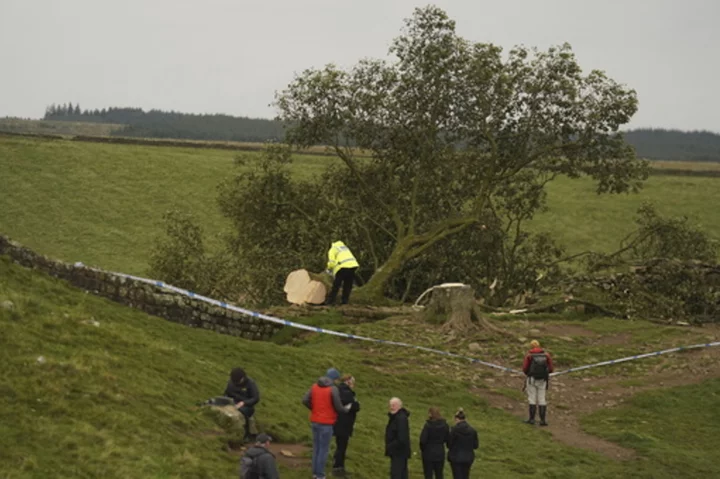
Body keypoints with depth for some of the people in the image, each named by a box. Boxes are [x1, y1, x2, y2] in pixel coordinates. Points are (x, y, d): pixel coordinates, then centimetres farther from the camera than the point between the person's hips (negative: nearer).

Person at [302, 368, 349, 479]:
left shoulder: (315, 386, 4)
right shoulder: (333, 389, -13)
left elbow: (305, 400, -1)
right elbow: (338, 407, -12)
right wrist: (346, 410, 9)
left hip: (315, 421, 6)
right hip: (326, 423, -6)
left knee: (316, 447, 16)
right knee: (324, 449, 0)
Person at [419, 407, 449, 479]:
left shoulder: (428, 425, -18)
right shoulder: (444, 425, -1)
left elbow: (423, 440, -17)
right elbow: (447, 439, 4)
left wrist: (422, 449, 1)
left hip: (428, 452, -4)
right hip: (440, 452, 5)